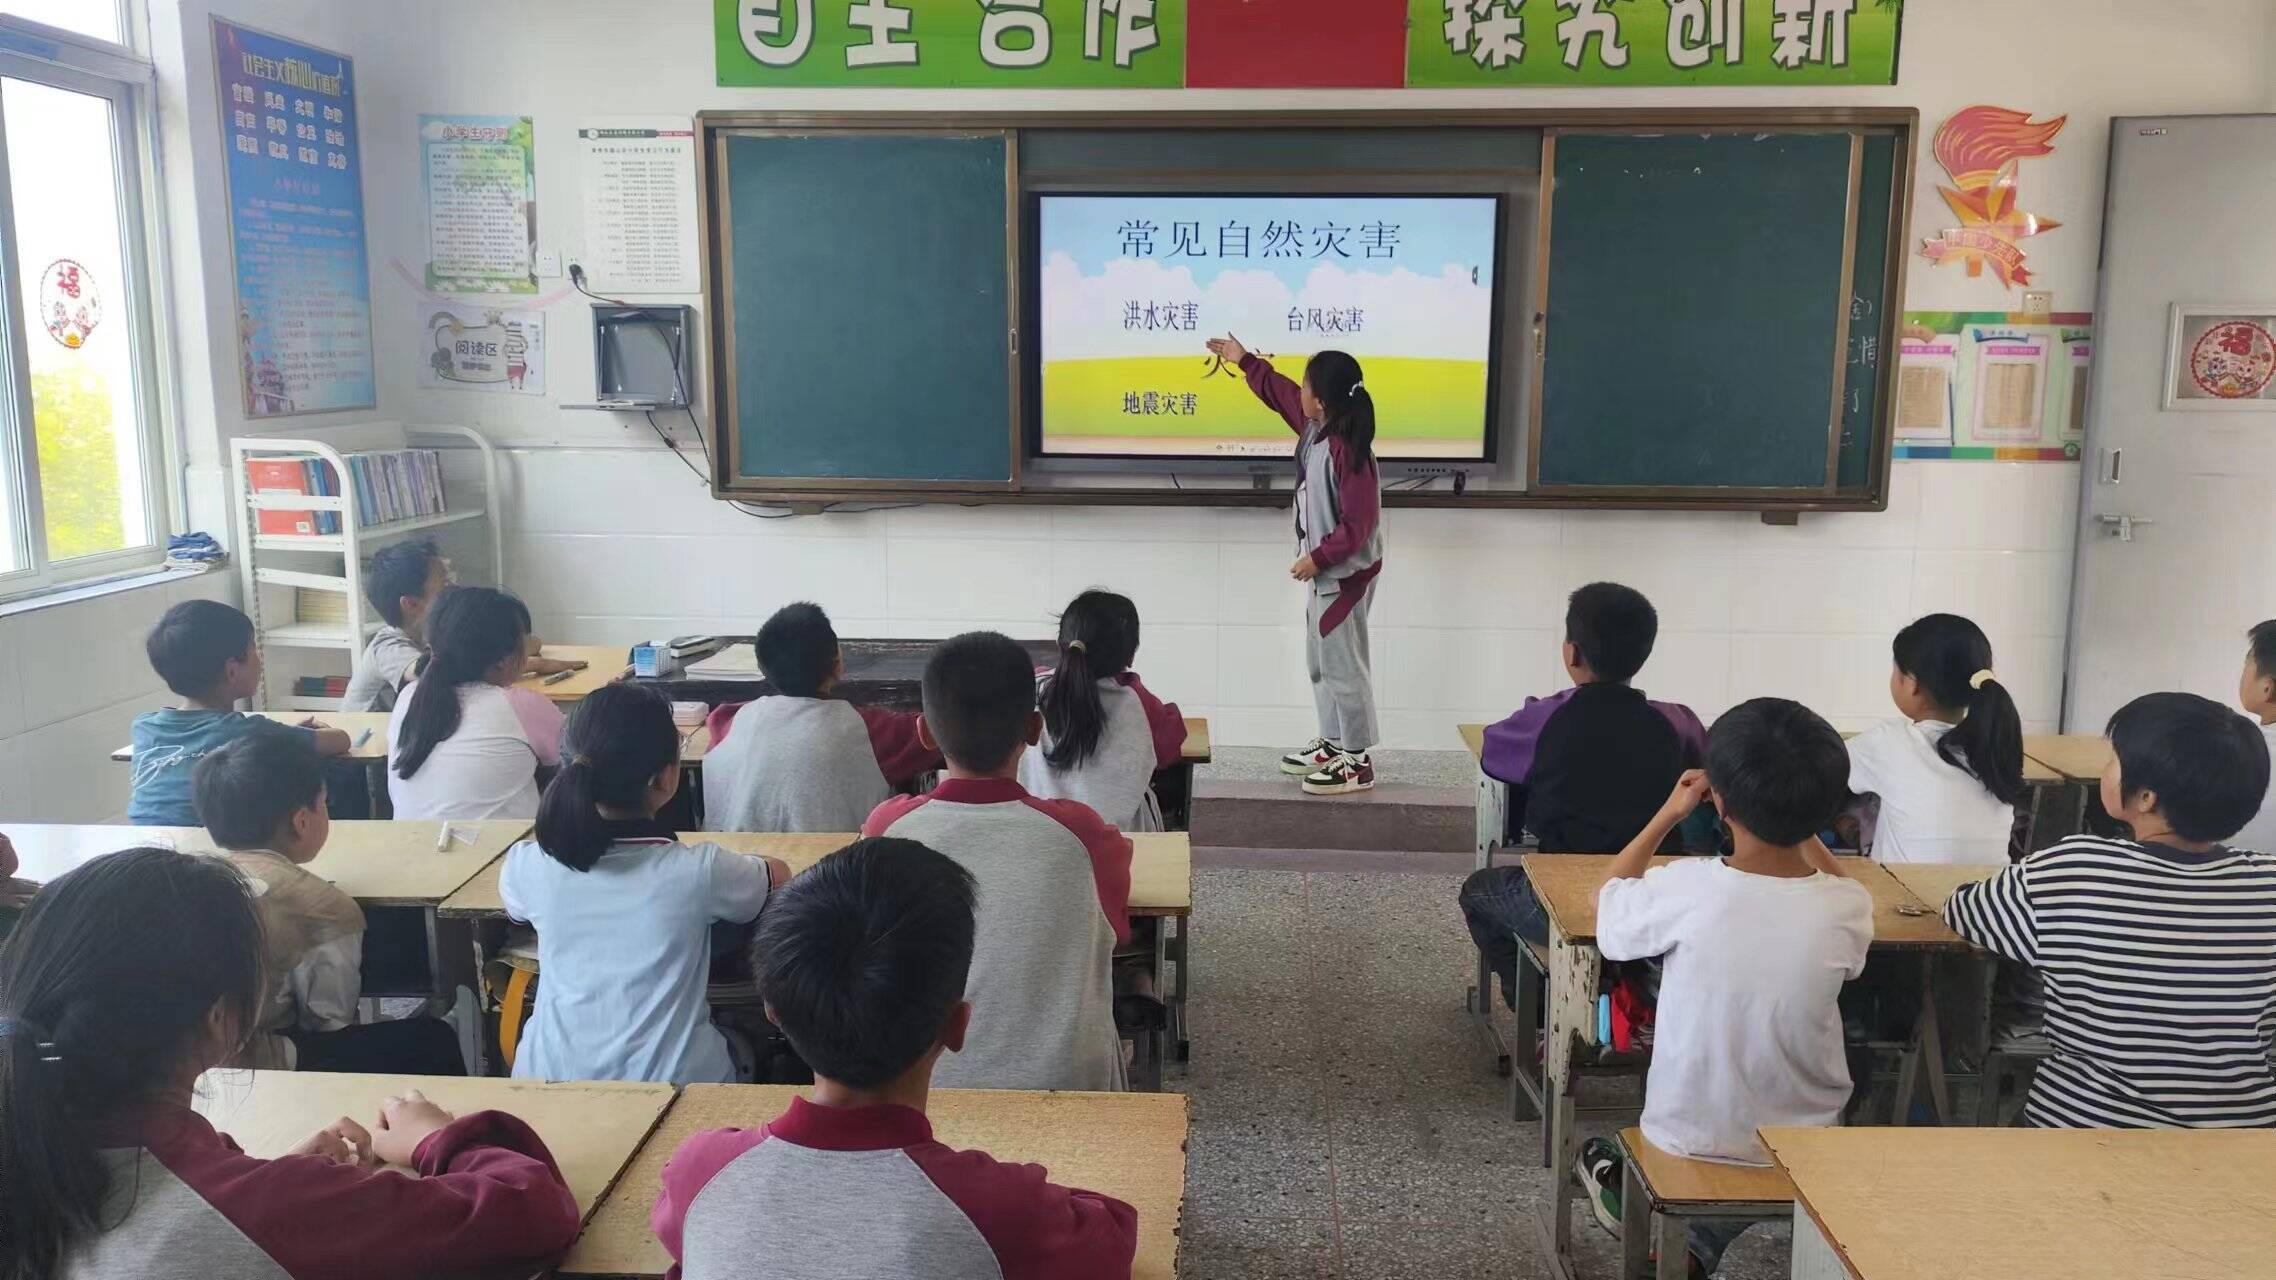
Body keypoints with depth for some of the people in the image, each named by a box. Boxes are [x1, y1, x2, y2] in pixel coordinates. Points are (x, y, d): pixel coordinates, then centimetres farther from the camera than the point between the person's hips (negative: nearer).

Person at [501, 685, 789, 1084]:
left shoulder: (527, 866, -11)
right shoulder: (699, 872, -19)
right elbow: (779, 875, 3)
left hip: (549, 1081, 3)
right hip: (670, 1080, -3)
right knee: (742, 1052, 28)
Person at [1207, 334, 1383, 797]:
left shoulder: (1349, 451, -26)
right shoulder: (1316, 428, 1)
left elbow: (1357, 524, -25)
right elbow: (1280, 394, 21)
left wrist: (1317, 558, -21)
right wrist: (1245, 361, 26)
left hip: (1345, 572, -10)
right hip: (1326, 569, 10)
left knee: (1343, 665, -2)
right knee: (1320, 661, 18)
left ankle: (1358, 762, 7)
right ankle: (1333, 744, 30)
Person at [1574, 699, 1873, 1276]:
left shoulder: (1689, 889, -25)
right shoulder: (1848, 910, -19)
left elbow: (1609, 902, -1)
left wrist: (1668, 814, 4)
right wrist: (1801, 823, 6)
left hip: (1689, 1138, 0)